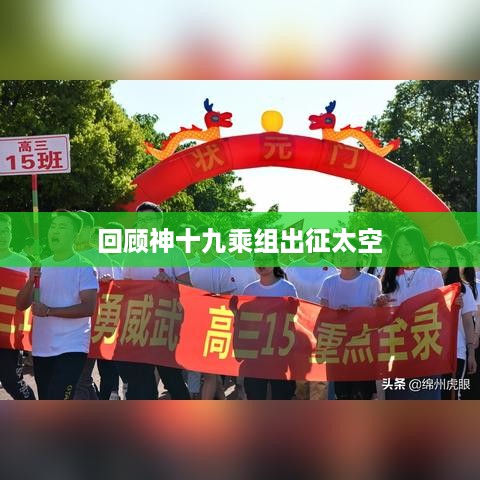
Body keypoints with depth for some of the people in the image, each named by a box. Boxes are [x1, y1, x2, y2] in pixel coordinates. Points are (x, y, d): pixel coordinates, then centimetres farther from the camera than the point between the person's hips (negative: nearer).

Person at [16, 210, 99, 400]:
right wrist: (31, 280, -12)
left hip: (71, 349, -6)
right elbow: (21, 305, 6)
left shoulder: (84, 267, -7)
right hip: (41, 349, 7)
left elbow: (88, 307, -16)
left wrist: (49, 311, -20)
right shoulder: (41, 266, 10)